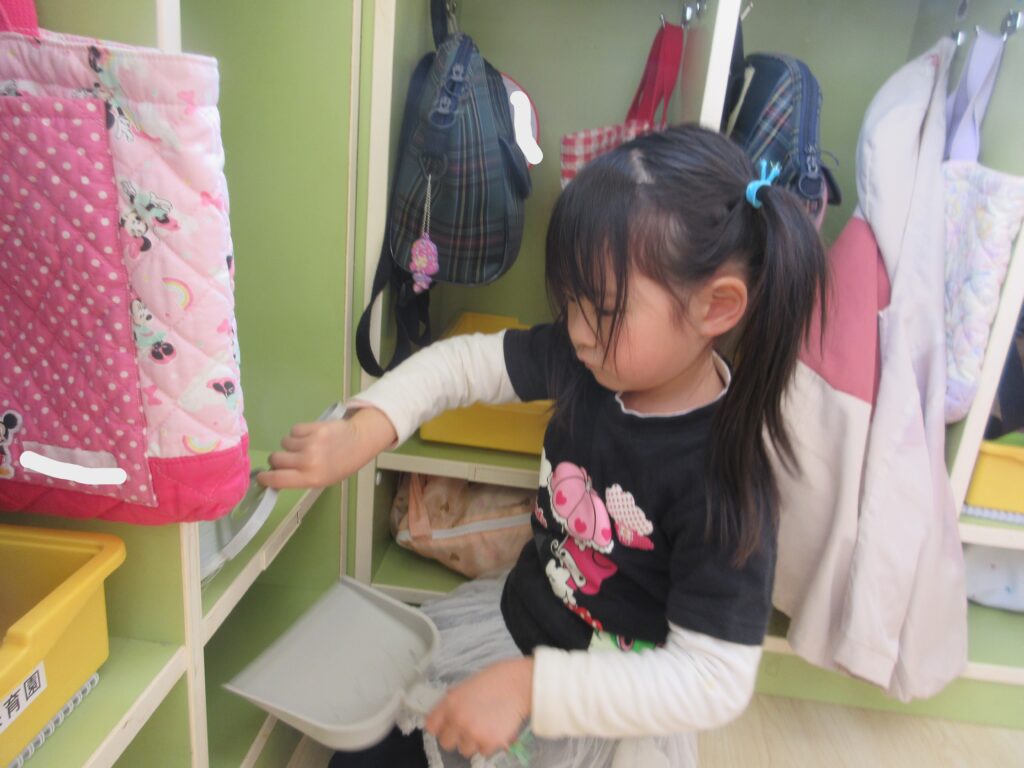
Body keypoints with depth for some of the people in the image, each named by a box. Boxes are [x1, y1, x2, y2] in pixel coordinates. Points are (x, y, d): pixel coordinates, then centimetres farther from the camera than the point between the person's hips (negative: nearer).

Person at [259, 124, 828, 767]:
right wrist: (364, 431, -23)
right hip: (522, 612, 6)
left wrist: (530, 685, -34)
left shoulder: (723, 480, -32)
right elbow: (463, 361, -6)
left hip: (620, 706, -5)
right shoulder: (585, 361, -16)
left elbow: (717, 682, -29)